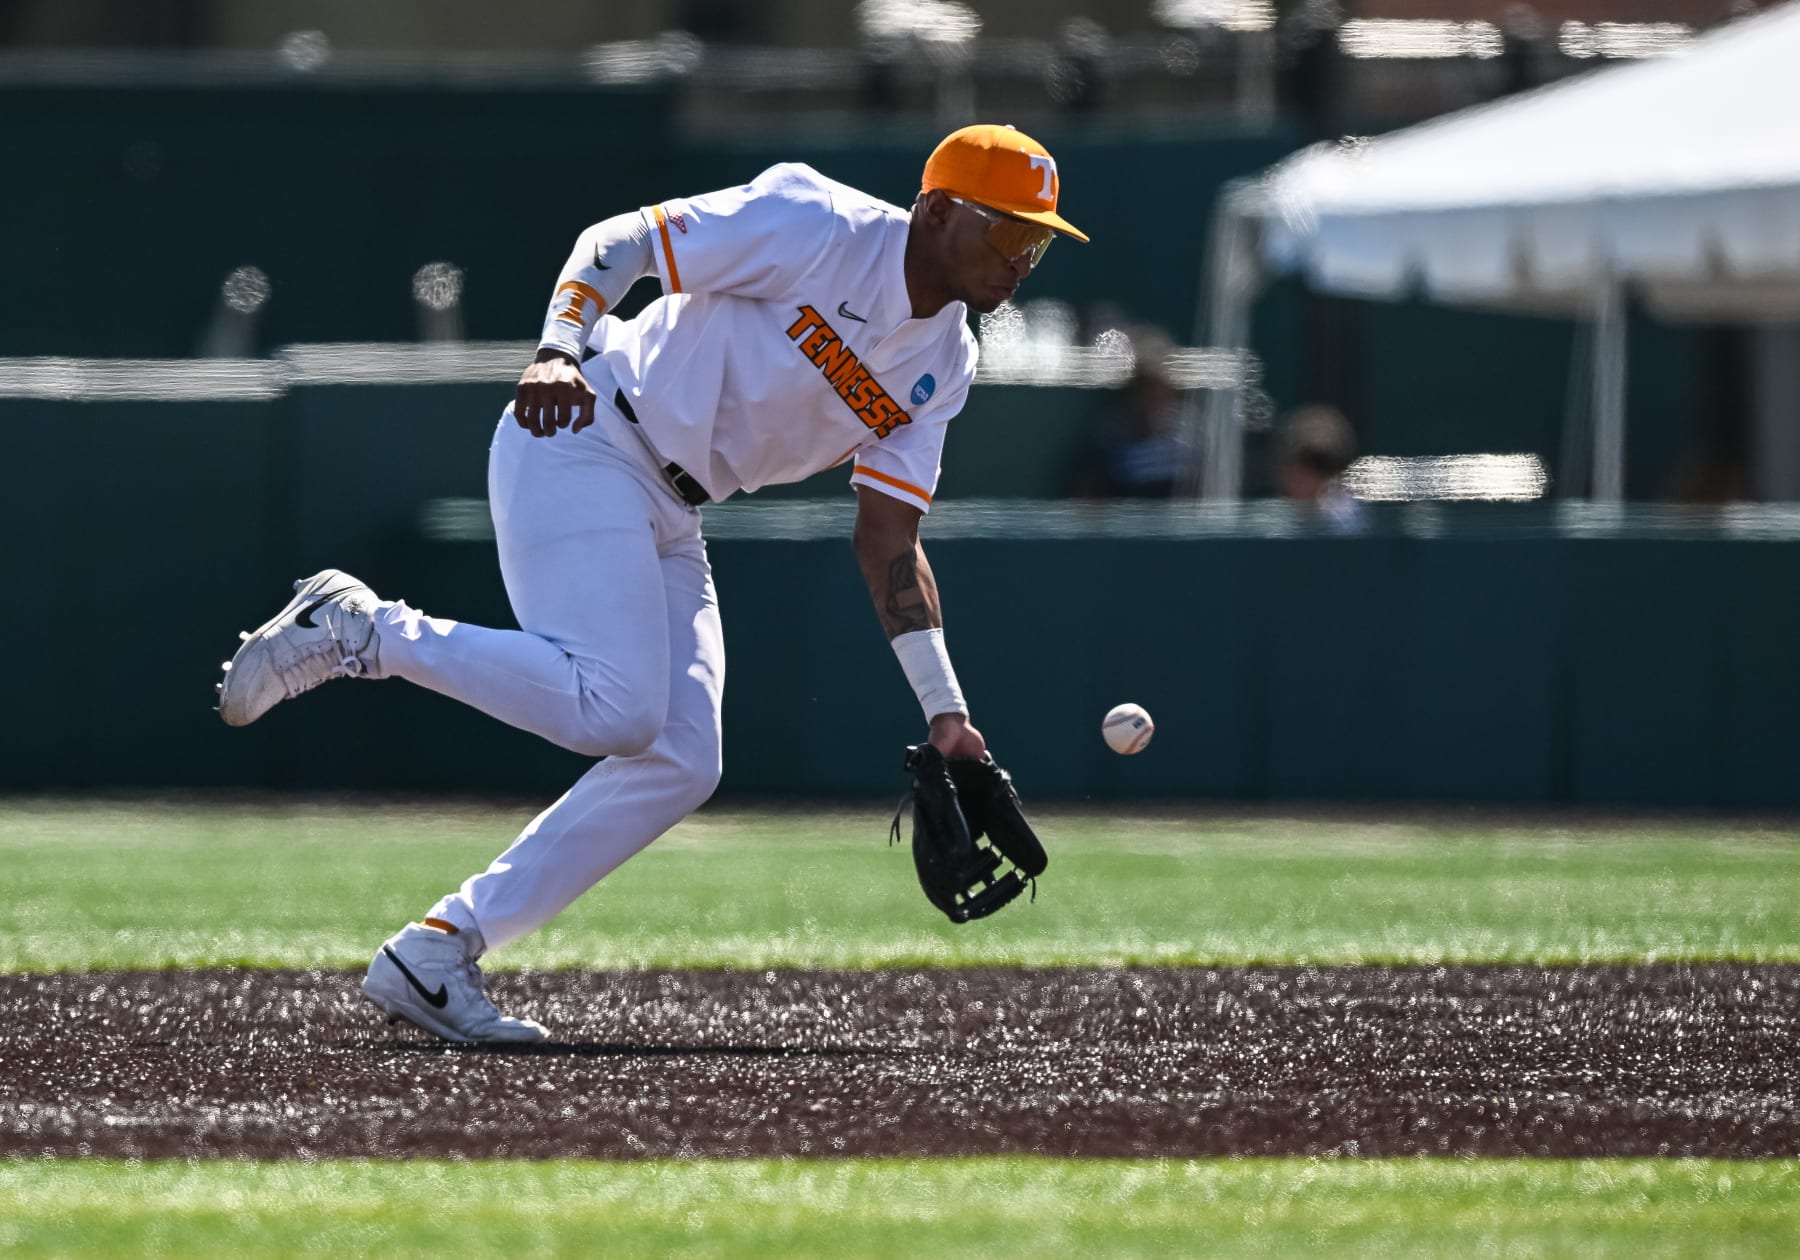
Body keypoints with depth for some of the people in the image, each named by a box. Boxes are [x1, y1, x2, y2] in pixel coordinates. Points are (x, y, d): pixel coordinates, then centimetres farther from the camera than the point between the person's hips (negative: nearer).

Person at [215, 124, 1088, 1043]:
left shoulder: (942, 365, 10)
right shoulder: (818, 226, -12)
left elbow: (888, 541, 9)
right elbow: (615, 242, -11)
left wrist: (944, 710, 0)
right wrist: (558, 349, -29)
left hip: (667, 524, 9)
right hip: (580, 443, -9)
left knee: (682, 764, -1)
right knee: (615, 708, -26)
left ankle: (434, 955, 0)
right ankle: (357, 629, -10)